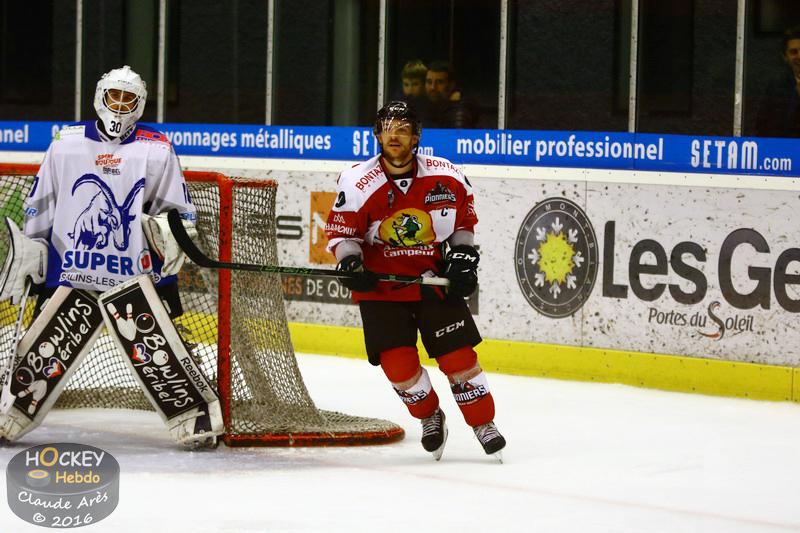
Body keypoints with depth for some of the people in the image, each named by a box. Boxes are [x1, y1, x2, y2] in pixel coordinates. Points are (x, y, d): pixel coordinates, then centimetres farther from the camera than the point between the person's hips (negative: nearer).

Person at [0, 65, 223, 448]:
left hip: (134, 276, -2)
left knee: (158, 352, -10)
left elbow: (180, 213, 7)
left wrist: (169, 232, -13)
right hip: (70, 274, 2)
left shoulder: (157, 150, 4)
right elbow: (39, 207, 15)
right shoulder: (67, 143, 8)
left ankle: (197, 419, -3)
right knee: (41, 350, 3)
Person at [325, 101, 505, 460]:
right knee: (397, 363, -9)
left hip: (434, 279, 1)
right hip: (381, 284, -1)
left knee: (457, 354, -5)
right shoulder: (357, 183, -12)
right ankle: (430, 417, 19)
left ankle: (484, 424, 14)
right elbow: (340, 230, -4)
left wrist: (463, 255, 2)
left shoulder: (446, 176, -6)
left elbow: (464, 217, 11)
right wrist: (350, 261, -21)